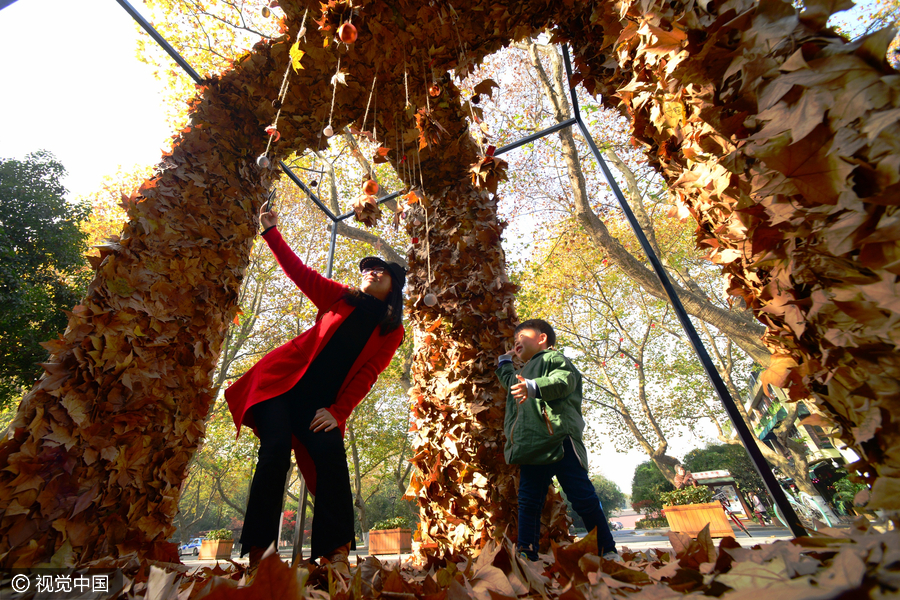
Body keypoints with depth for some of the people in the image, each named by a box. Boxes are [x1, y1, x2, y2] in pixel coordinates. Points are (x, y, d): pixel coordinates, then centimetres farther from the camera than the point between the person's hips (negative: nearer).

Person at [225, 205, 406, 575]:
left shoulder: (392, 331, 4)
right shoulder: (340, 297, 9)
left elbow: (366, 375, -4)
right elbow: (299, 271, 10)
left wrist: (337, 412, -13)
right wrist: (271, 231, 7)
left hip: (320, 400, 0)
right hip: (282, 381, 1)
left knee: (330, 452, -21)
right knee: (276, 451, -17)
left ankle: (336, 551, -10)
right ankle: (257, 553, -6)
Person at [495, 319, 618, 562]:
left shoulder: (553, 357, 4)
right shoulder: (522, 375, 29)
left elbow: (565, 380, -17)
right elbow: (509, 381, 52)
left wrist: (534, 386, -32)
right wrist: (505, 361, 47)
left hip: (559, 439, -7)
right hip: (531, 446, 8)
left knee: (582, 496, -1)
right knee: (528, 501, 5)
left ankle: (608, 551, 14)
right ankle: (526, 553, 10)